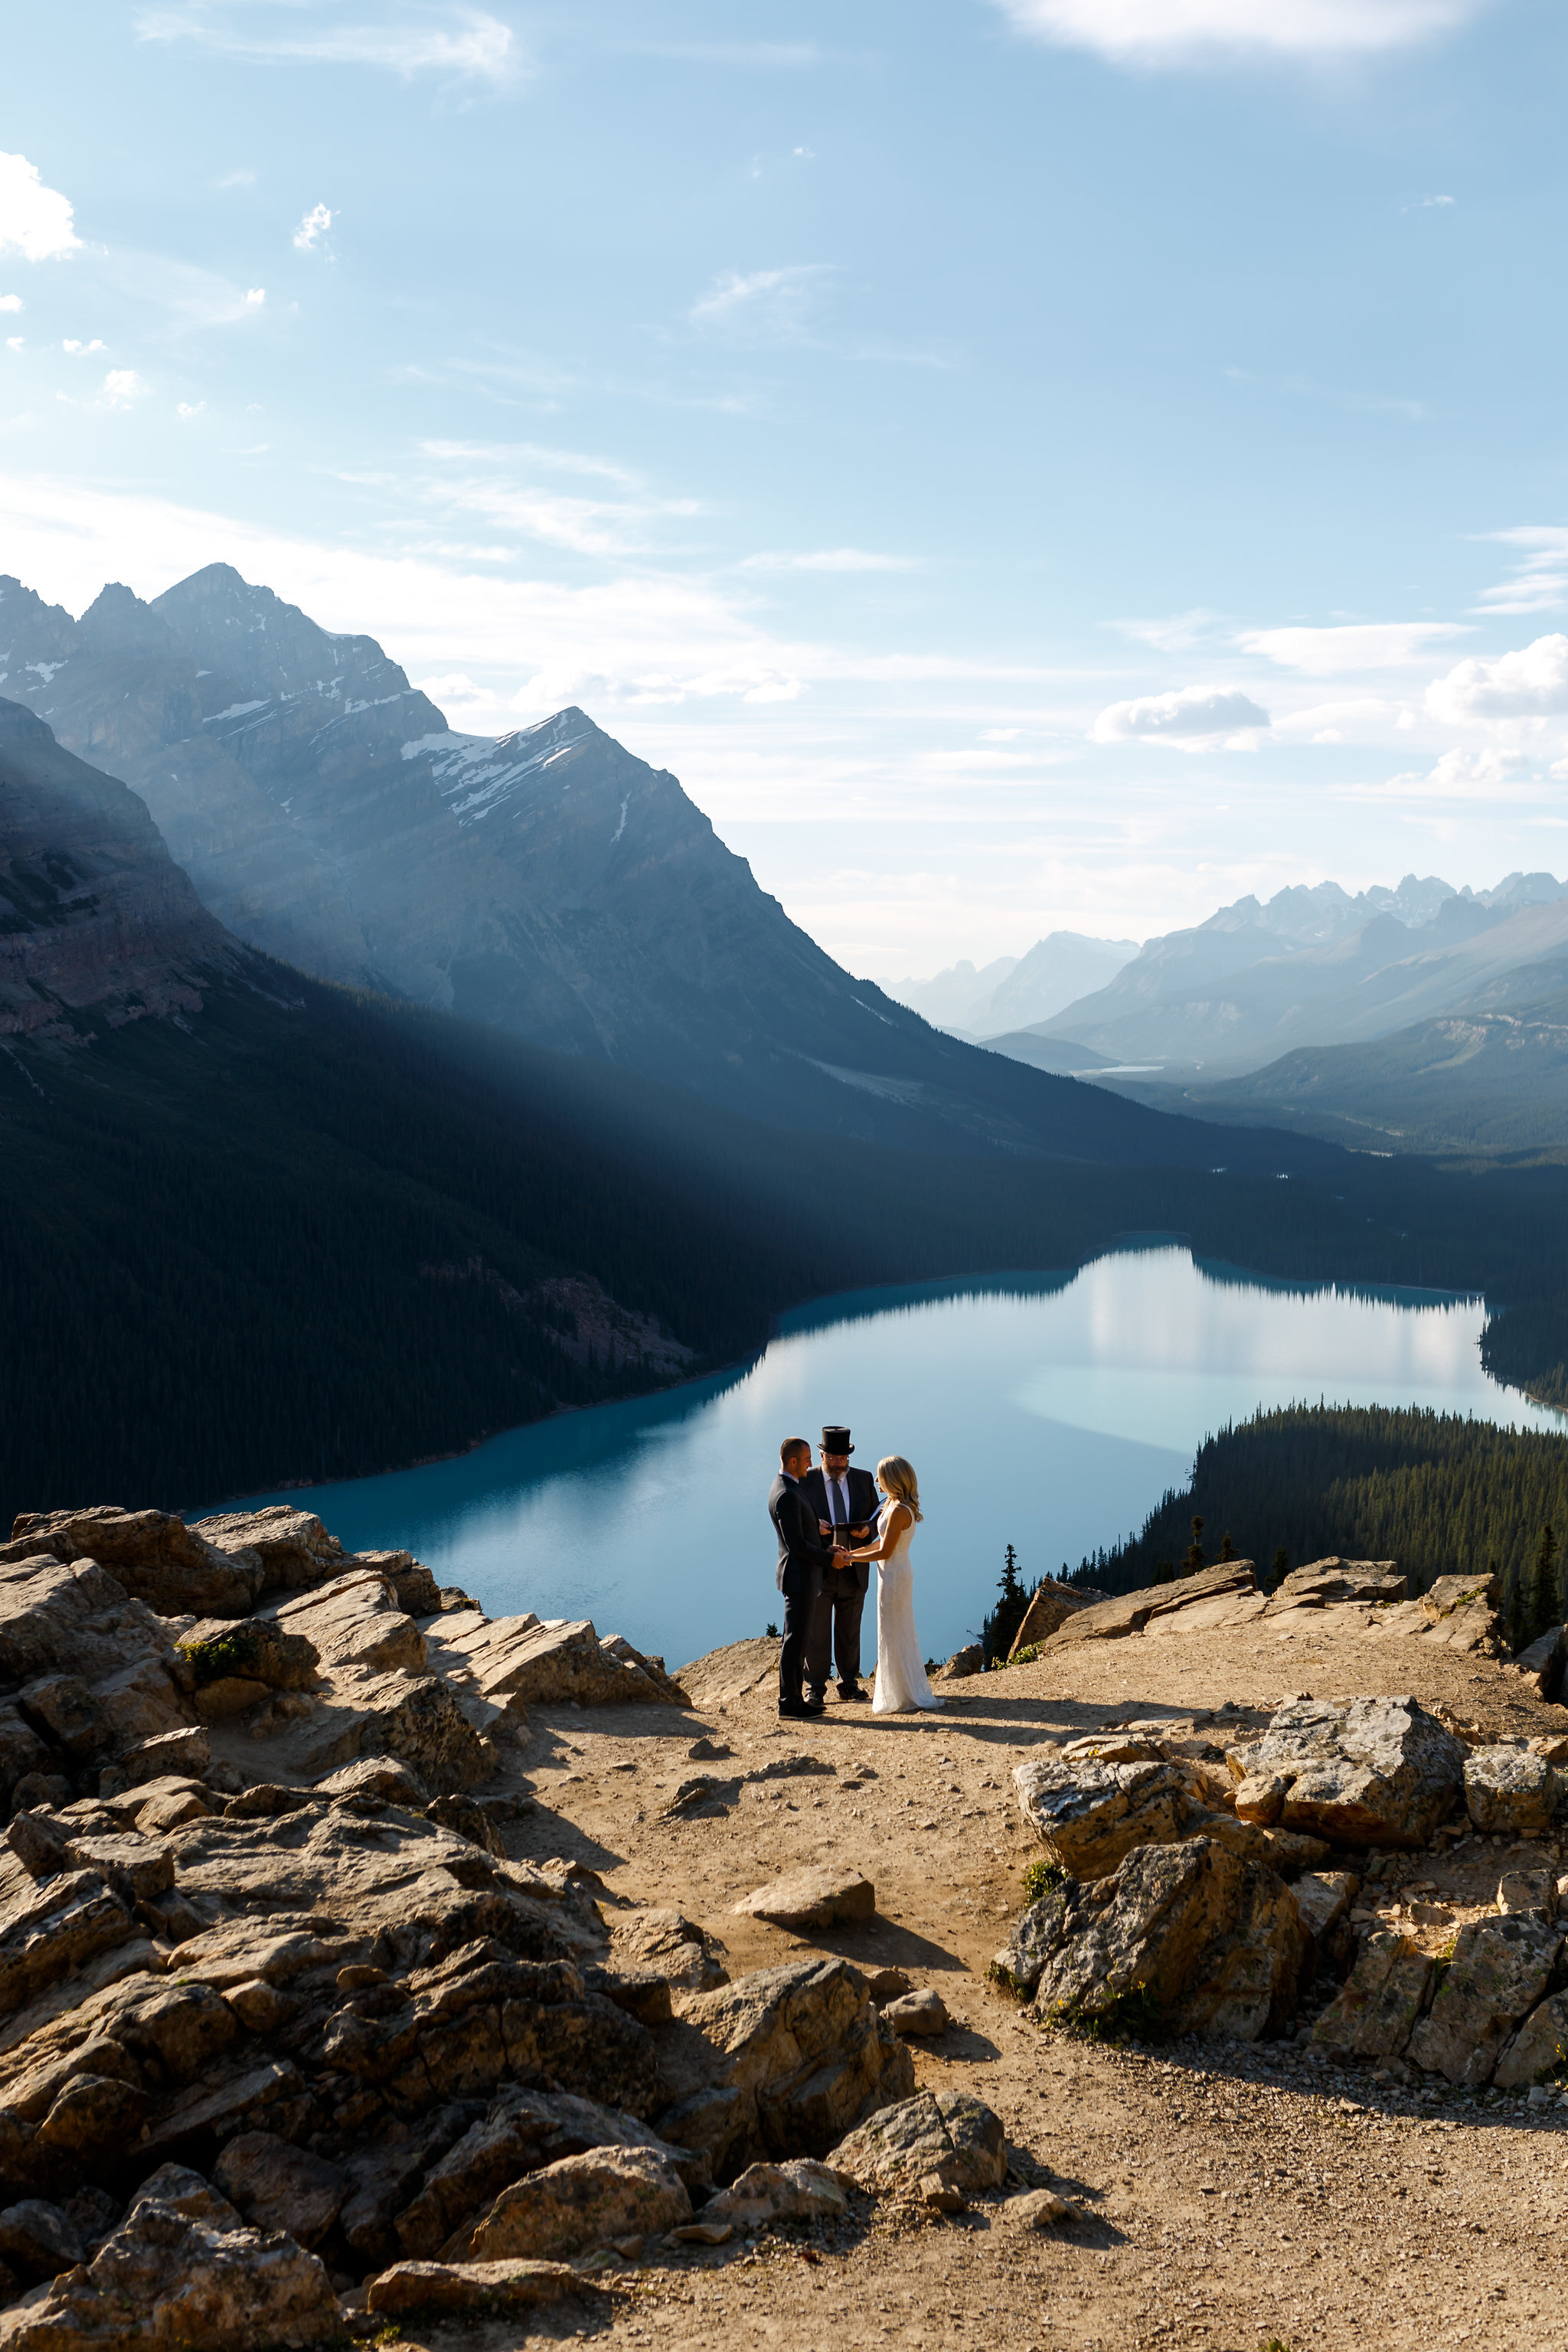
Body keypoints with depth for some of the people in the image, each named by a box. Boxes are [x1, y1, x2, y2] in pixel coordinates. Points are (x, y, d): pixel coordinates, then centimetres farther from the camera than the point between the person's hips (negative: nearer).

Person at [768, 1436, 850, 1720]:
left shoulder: (788, 1488, 11)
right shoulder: (787, 1495, -22)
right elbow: (796, 1543, -24)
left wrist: (826, 1548, 7)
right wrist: (829, 1559, -15)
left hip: (803, 1575, 11)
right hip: (798, 1577, -11)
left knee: (797, 1638, 15)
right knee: (795, 1640, -4)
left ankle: (792, 1695, 22)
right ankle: (789, 1702, 2)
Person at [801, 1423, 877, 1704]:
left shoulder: (864, 1479, 7)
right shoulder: (806, 1480, -2)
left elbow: (877, 1516, 11)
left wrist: (868, 1529, -11)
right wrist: (813, 1525, -19)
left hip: (854, 1568, 3)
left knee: (849, 1632, 11)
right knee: (816, 1632, 1)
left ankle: (849, 1685, 20)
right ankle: (816, 1688, 9)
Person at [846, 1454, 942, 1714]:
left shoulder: (899, 1511, -23)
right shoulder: (895, 1505, 7)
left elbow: (885, 1552, -21)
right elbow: (883, 1543, 11)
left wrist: (851, 1558, -12)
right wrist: (851, 1552, 9)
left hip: (894, 1576, -10)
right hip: (899, 1574, 10)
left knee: (893, 1635, 2)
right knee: (900, 1634, 18)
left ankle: (901, 1695, 11)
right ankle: (893, 1689, 29)